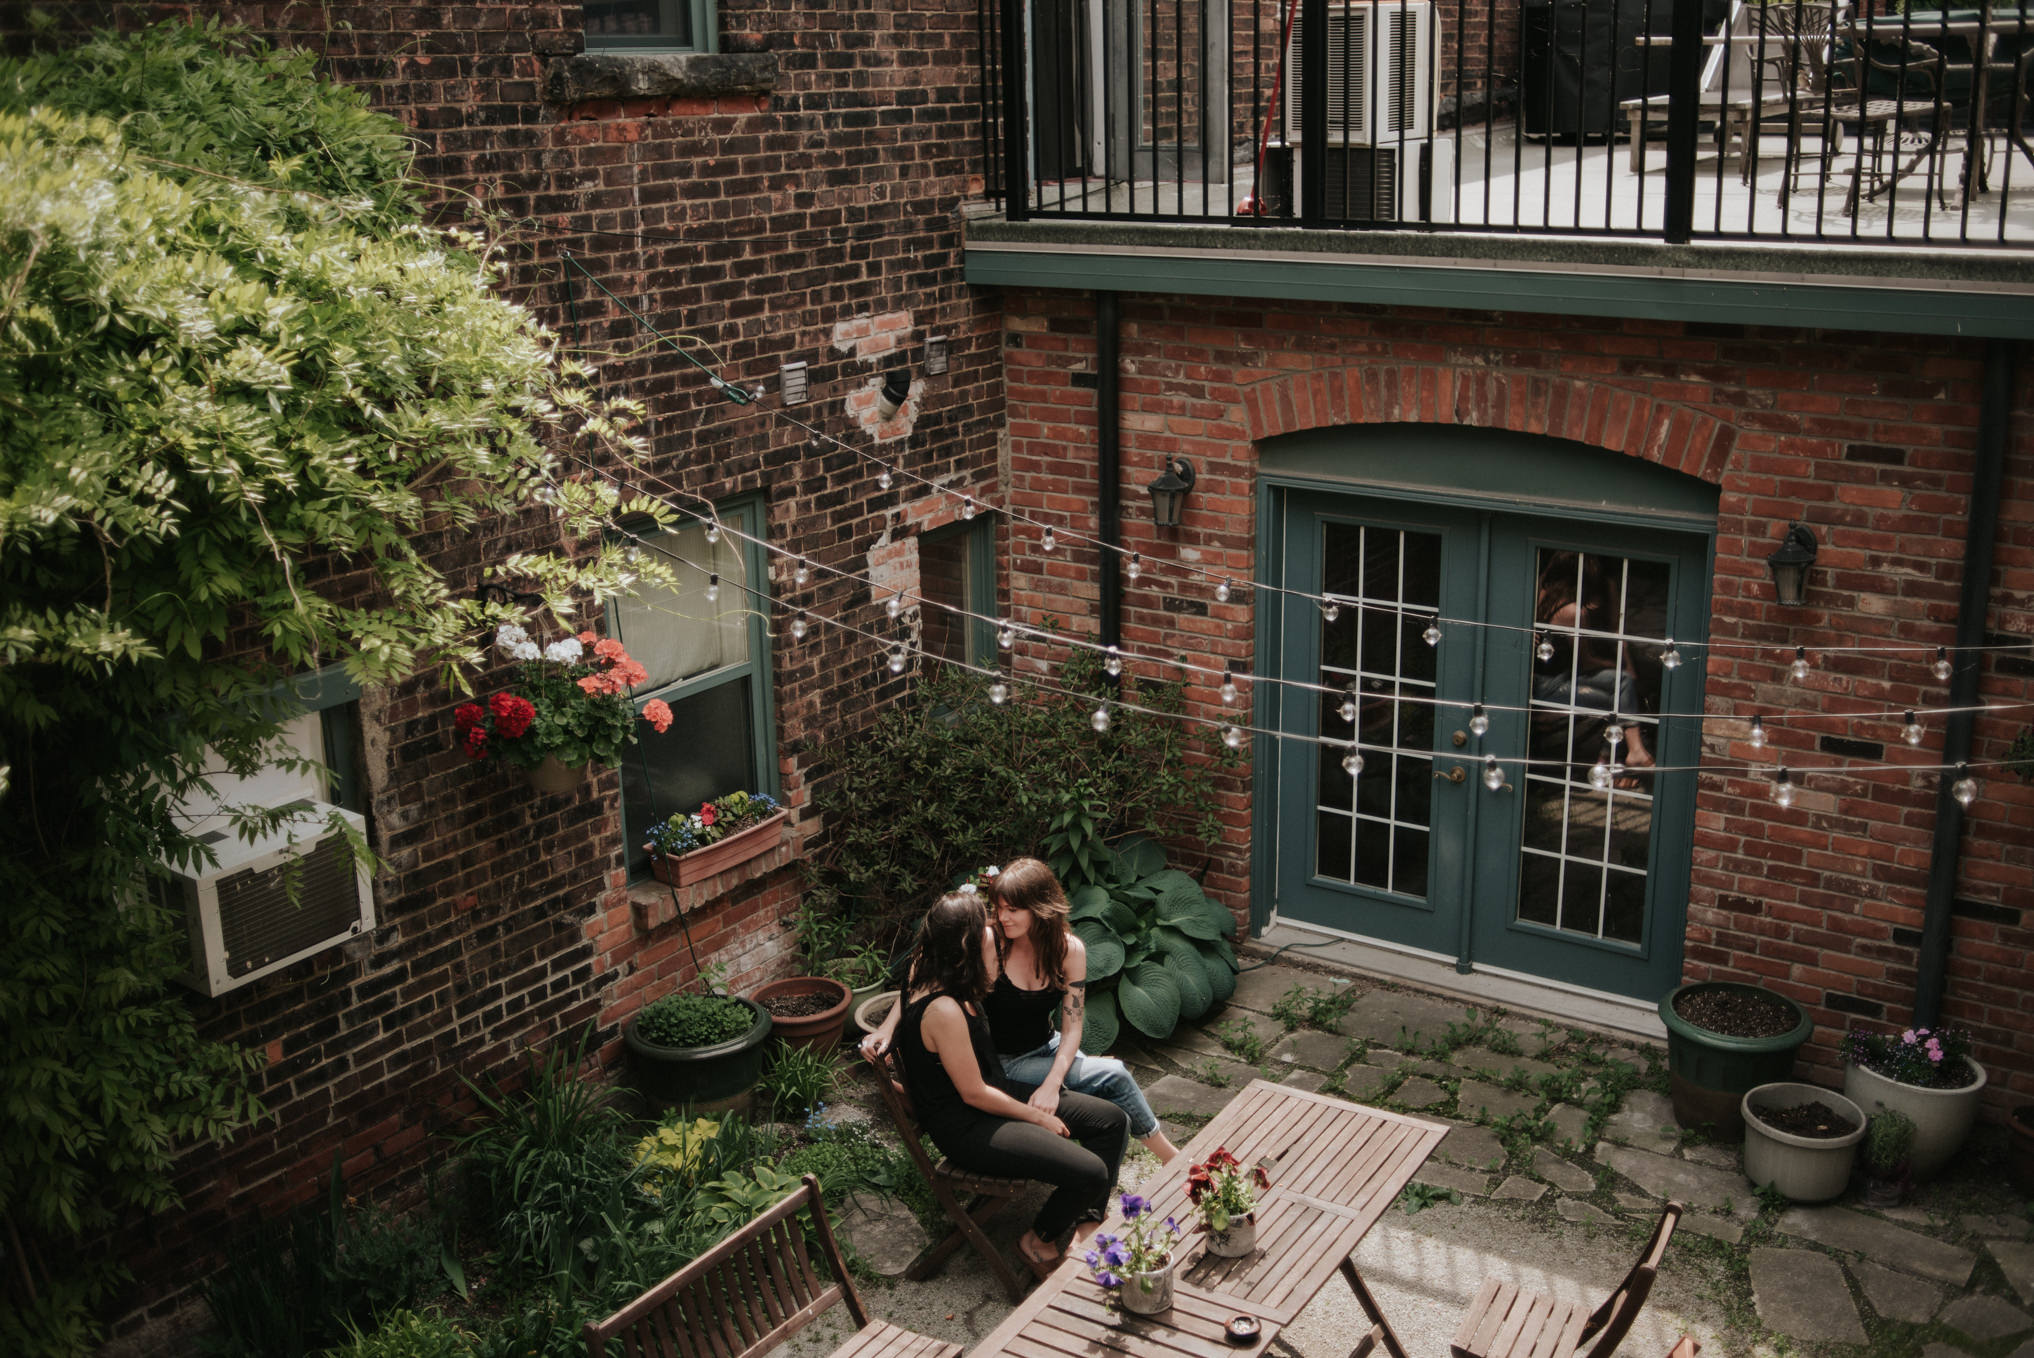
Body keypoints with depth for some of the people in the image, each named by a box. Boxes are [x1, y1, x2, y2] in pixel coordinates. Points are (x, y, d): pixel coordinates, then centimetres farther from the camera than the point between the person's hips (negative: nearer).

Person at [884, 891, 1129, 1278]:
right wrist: (1037, 1117, -10)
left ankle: (1088, 1224, 14)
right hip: (966, 1128, -10)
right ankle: (1039, 1241, 6)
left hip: (995, 1093, 10)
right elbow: (974, 1094, -21)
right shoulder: (944, 1011, -30)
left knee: (1113, 1121, 4)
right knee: (1089, 1173, -22)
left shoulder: (924, 972, -1)